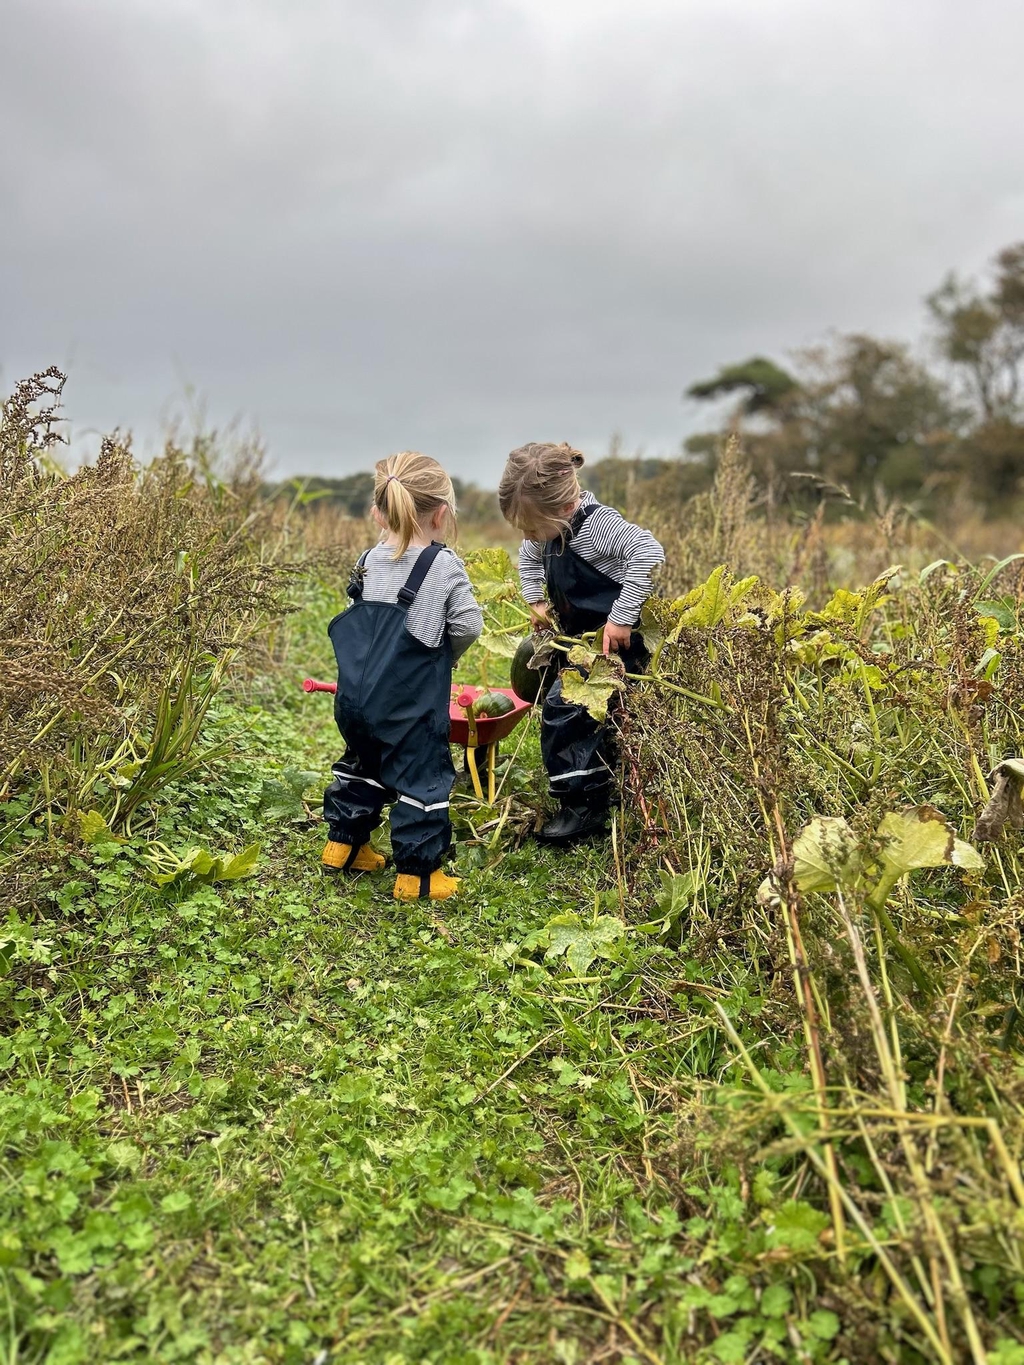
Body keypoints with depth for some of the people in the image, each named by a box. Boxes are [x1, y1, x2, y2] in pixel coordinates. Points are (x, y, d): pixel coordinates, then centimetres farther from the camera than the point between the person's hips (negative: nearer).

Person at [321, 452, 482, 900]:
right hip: (411, 706, -6)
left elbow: (358, 621, 11)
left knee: (362, 764, 25)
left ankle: (343, 845, 35)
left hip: (356, 696, 6)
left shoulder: (370, 561, 4)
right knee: (422, 778, 5)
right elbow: (468, 625, -10)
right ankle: (417, 874, 11)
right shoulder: (443, 565, -12)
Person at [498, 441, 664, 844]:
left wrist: (622, 618, -38)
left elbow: (649, 553, -40)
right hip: (580, 637, 10)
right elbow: (529, 556, 24)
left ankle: (586, 807, -4)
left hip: (617, 641, -9)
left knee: (565, 710, -14)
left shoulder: (597, 523, -26)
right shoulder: (552, 527, 2)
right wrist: (535, 600, 12)